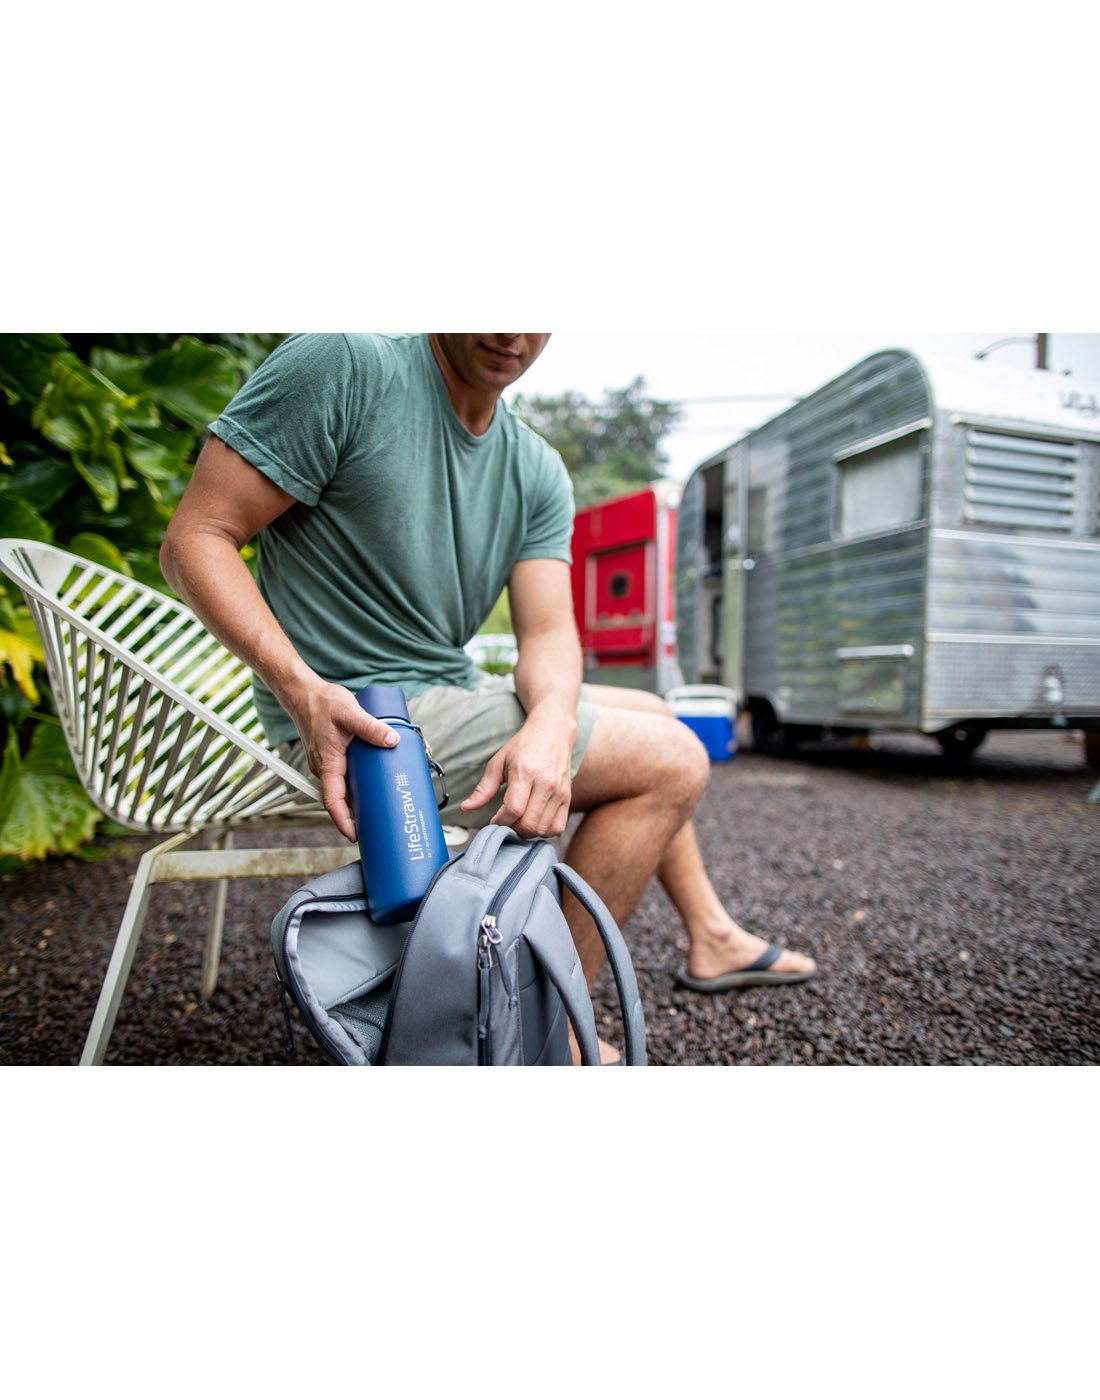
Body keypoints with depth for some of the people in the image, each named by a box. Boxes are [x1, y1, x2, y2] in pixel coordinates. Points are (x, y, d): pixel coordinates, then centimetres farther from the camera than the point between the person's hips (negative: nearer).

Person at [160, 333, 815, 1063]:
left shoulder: (539, 471, 6)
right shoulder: (344, 363, -14)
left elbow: (548, 632, -4)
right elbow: (196, 538, -16)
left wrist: (550, 725, -27)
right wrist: (299, 686, -31)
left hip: (454, 693, 8)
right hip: (353, 718, -8)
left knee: (653, 714, 20)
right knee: (672, 760, -10)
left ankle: (713, 938, 34)